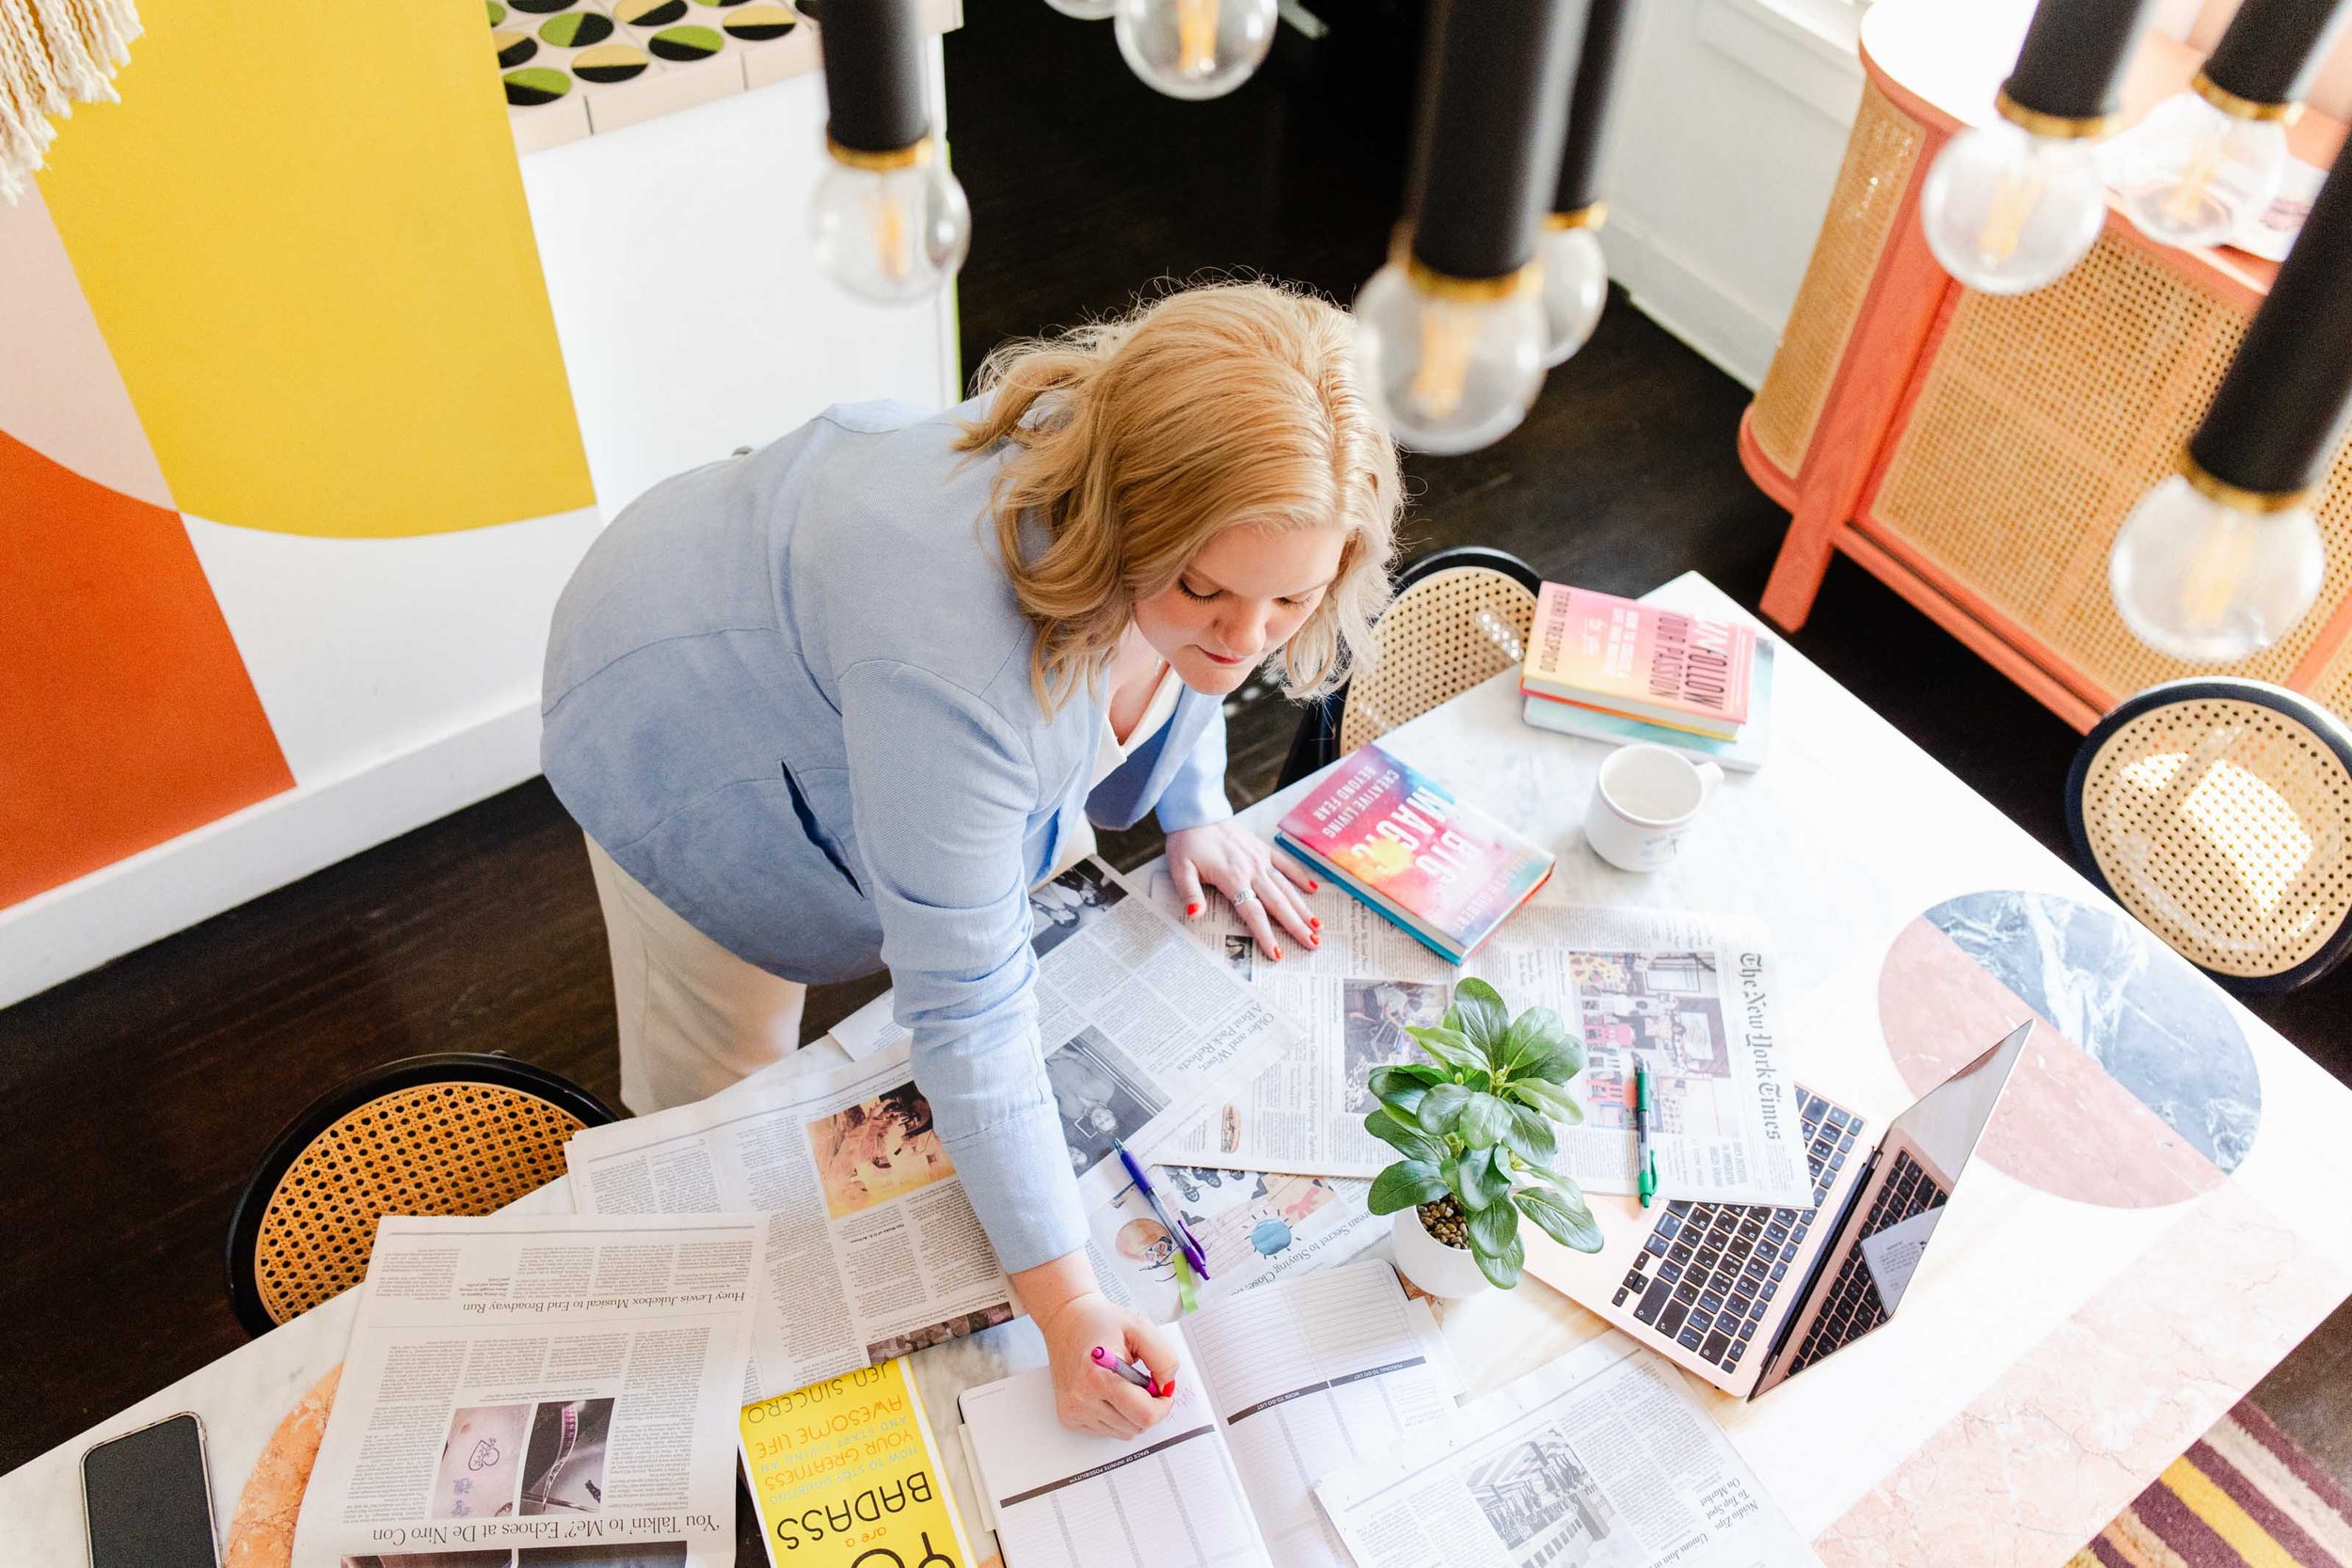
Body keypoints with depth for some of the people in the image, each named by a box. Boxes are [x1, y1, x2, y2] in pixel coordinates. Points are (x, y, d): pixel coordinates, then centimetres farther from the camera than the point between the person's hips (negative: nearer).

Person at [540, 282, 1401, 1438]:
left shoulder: (1187, 491, -28)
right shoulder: (952, 661, -49)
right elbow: (966, 1005, -39)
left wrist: (1196, 809, 0)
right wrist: (1063, 1298, -34)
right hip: (695, 721, -6)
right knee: (720, 1094, 5)